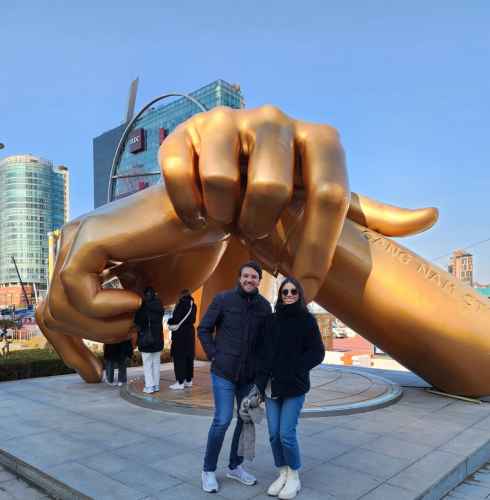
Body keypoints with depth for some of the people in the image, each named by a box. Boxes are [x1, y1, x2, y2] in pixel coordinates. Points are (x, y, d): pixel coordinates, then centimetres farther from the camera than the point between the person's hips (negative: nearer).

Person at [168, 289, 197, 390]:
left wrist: (170, 322, 4)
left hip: (180, 333, -7)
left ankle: (180, 382, -1)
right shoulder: (193, 305, 8)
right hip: (190, 332, 7)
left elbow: (176, 318, -17)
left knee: (179, 356, -2)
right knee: (189, 356, 12)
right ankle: (188, 380, 18)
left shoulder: (181, 303, -14)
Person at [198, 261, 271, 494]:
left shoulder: (264, 306, 0)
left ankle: (235, 466, 32)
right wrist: (214, 355, -7)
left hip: (250, 374, 4)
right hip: (224, 371, -4)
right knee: (222, 420, -5)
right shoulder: (223, 299, -9)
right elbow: (204, 329, -2)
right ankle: (208, 470, 16)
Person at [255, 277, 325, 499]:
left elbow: (317, 353, -4)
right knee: (274, 434, 7)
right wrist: (261, 376, -3)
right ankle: (282, 474, 28)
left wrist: (294, 370, -12)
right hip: (271, 385, 4)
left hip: (294, 386, -4)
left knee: (286, 434, -4)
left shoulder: (307, 320, -3)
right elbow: (261, 350, 9)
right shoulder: (272, 320, 7)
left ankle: (294, 477, 20)